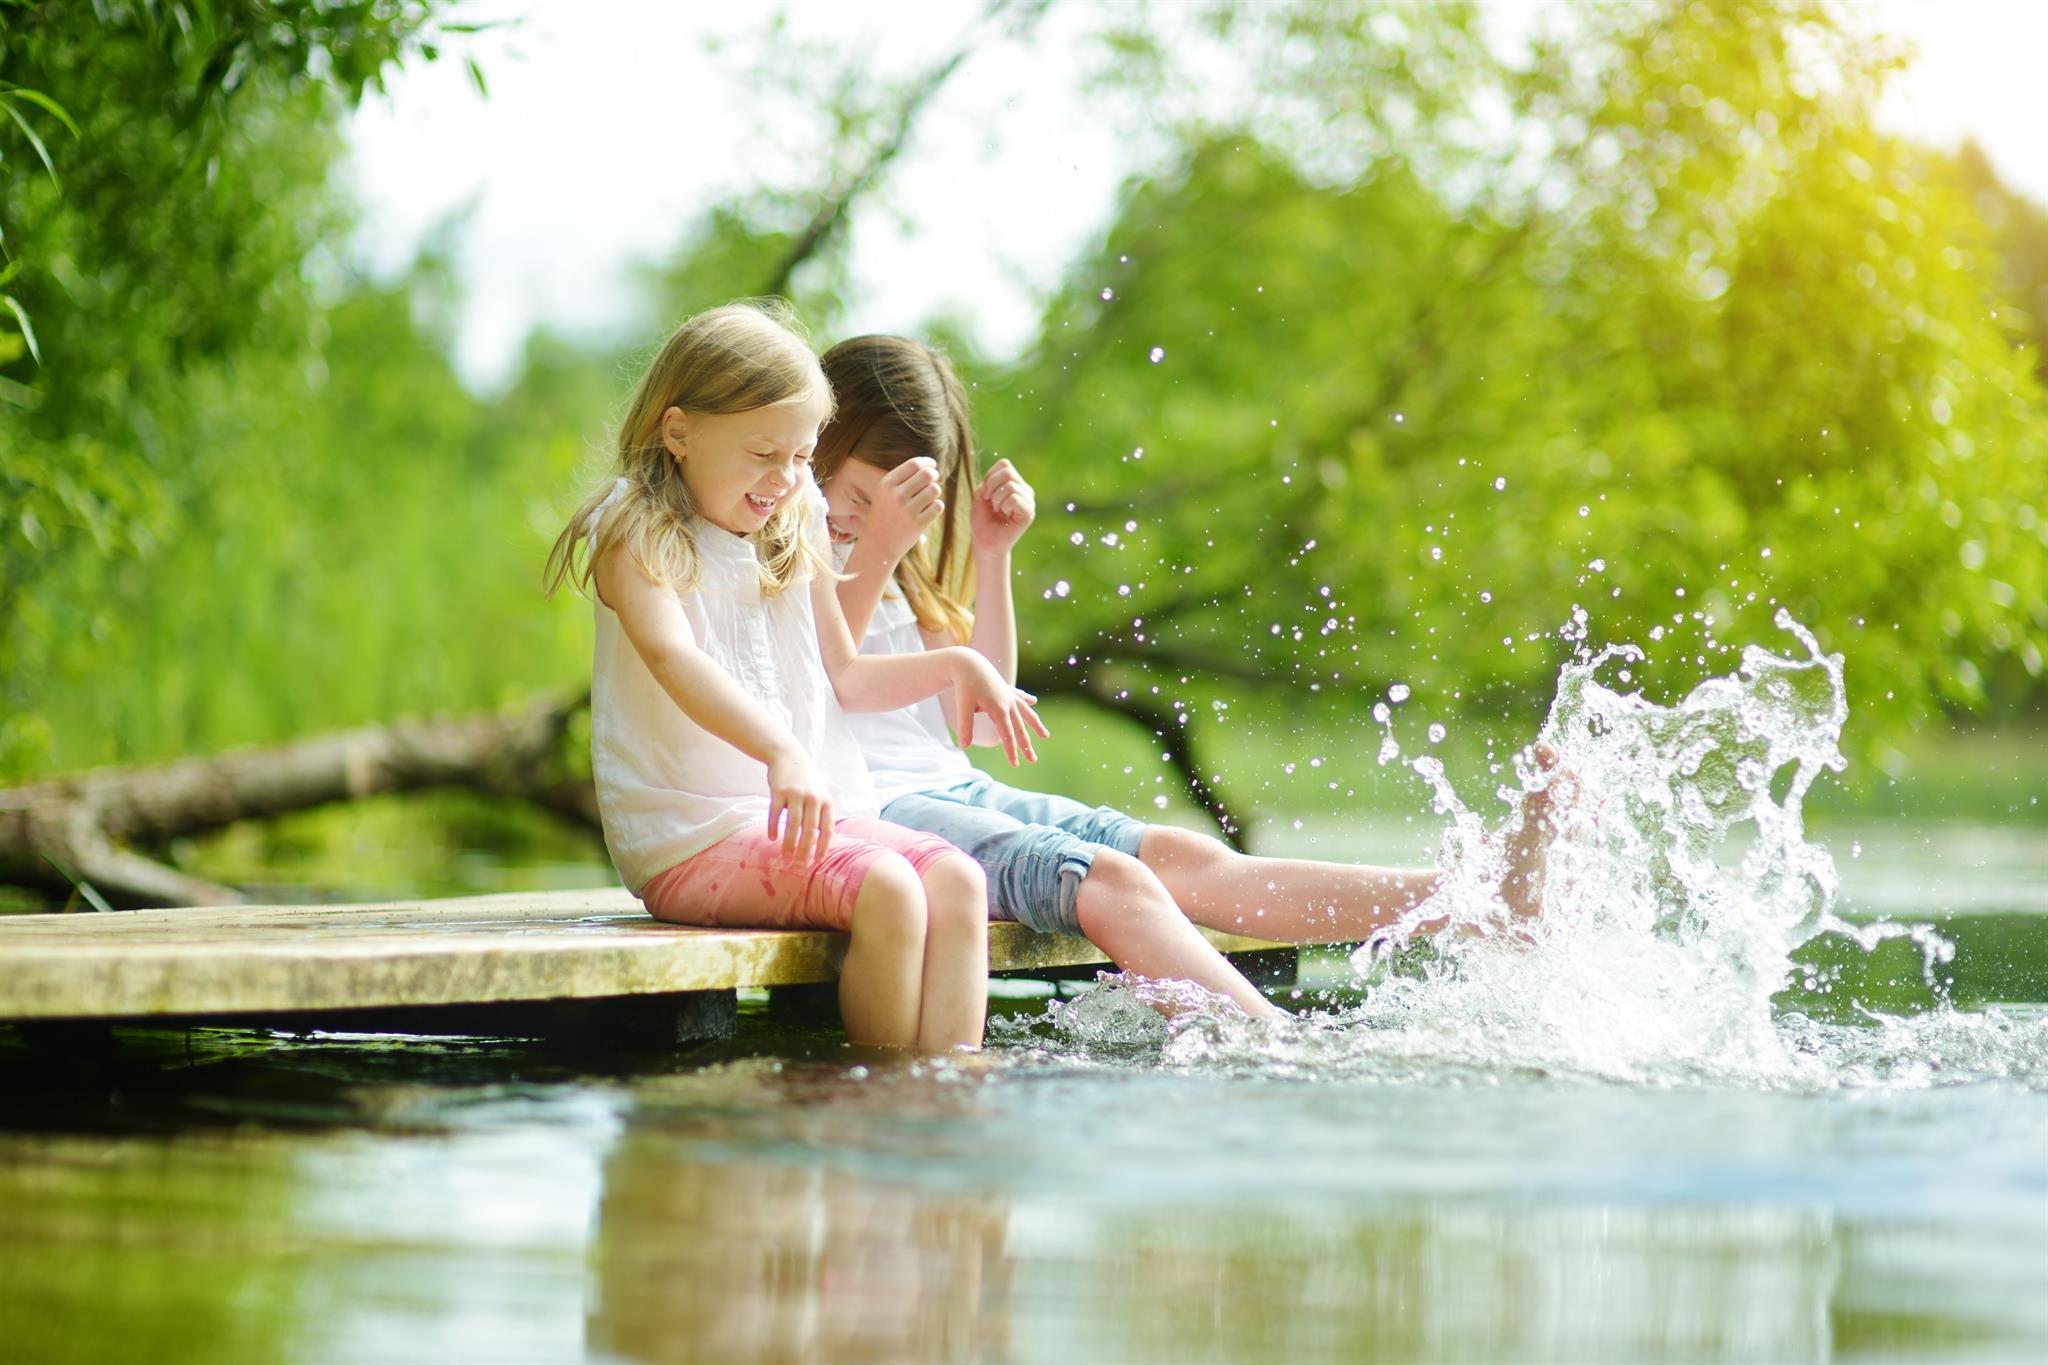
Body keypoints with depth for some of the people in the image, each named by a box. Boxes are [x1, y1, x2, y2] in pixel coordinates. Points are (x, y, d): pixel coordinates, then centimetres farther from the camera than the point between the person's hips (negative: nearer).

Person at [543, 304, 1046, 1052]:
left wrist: (955, 666, 11)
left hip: (816, 809, 7)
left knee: (958, 880, -20)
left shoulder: (795, 541, 17)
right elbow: (674, 660, -24)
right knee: (886, 891, -30)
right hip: (693, 835, -7)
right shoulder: (636, 539, -5)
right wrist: (779, 753, -40)